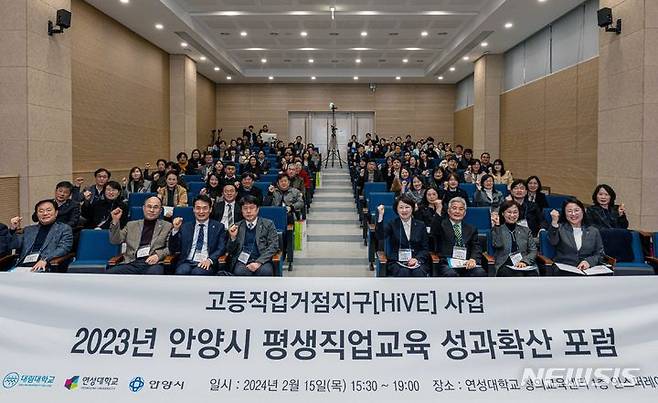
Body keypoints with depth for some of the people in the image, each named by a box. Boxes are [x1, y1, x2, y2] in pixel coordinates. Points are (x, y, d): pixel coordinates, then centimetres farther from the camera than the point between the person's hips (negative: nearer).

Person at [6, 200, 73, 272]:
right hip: (22, 265, 4)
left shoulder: (65, 229, 10)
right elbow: (12, 246, 22)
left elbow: (63, 248, -4)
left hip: (44, 267, -4)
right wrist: (12, 230, 5)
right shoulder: (29, 230, 25)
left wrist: (45, 259, -19)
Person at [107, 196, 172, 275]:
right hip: (132, 263, 3)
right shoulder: (132, 225, 23)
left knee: (154, 272, -38)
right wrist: (115, 221, 2)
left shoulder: (167, 226, 15)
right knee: (109, 273, -24)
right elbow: (115, 241, 16)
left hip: (152, 263, -3)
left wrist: (158, 255, -13)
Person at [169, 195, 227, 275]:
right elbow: (173, 250, 14)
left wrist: (210, 260, -16)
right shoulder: (185, 227, 19)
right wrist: (175, 230, -1)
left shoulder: (218, 227, 13)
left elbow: (221, 248, 3)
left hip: (205, 264, -2)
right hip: (187, 263, 2)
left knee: (197, 272, -35)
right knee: (182, 271, -33)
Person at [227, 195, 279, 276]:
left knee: (265, 271, -33)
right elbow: (231, 252, 17)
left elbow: (273, 246, 1)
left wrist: (259, 262, -13)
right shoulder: (237, 227, 16)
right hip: (242, 261, 1)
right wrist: (232, 237, -4)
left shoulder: (268, 224, 10)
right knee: (240, 272, -32)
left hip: (262, 261, -1)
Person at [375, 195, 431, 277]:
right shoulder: (392, 224, 7)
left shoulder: (420, 225, 12)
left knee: (418, 273, -30)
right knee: (404, 273, -32)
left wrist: (417, 259, -9)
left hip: (417, 261, 2)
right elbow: (380, 236, -14)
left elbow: (425, 248, 11)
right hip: (397, 262, -1)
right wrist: (380, 216, -26)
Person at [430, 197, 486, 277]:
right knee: (451, 274, -35)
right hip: (448, 264, -3)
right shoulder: (442, 225, 15)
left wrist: (473, 259, -11)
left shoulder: (471, 229, 24)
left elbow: (476, 248, 12)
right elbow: (434, 234, -8)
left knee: (480, 273, -28)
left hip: (467, 264, 3)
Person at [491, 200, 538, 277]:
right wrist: (497, 225, -9)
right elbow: (497, 245, -7)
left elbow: (533, 251, 13)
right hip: (505, 266, -3)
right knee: (519, 275, -36)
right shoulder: (497, 230, 14)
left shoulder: (525, 230, 22)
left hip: (525, 265, 3)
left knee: (533, 274, -33)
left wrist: (524, 261, -6)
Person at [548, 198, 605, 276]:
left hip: (586, 270, 2)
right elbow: (553, 242, -12)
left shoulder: (593, 231, 18)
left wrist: (589, 261, -9)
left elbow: (599, 254, 13)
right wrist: (554, 222, -28)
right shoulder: (560, 228, 9)